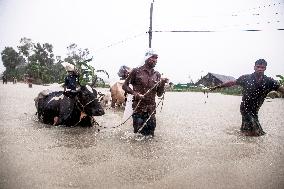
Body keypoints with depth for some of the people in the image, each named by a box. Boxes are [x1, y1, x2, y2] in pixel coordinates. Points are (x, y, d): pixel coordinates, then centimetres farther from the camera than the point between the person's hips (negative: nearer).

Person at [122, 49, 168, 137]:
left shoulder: (157, 75, 11)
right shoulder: (136, 71, -1)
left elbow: (159, 94, 12)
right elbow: (125, 85, 2)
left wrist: (163, 83, -6)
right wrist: (135, 93, -14)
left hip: (151, 109, 4)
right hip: (138, 107, -3)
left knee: (150, 134, 4)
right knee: (139, 133, -1)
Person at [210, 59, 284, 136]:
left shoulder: (269, 81, -5)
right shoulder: (246, 78, -9)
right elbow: (232, 83, -1)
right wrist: (218, 86, 2)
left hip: (255, 110, 4)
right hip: (245, 108, -3)